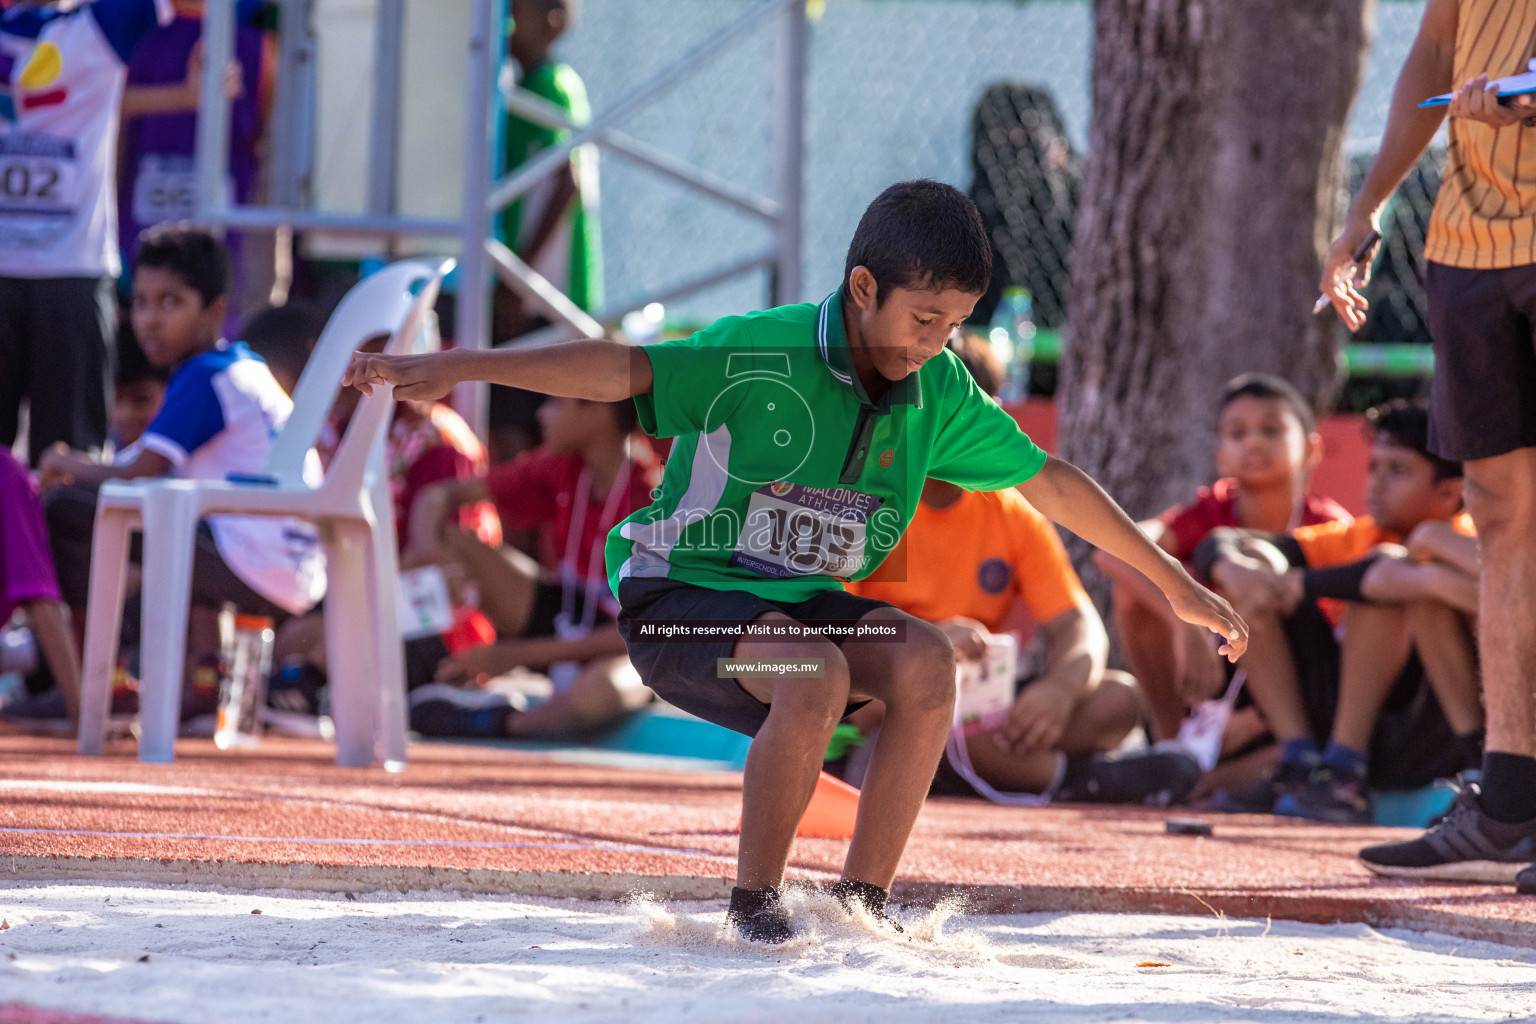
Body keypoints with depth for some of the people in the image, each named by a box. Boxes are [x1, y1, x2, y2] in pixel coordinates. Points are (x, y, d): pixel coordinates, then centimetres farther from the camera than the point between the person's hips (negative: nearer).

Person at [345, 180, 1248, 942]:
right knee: (818, 677, -34)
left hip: (803, 603, 6)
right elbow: (619, 369, -30)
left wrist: (1176, 583, 14)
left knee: (926, 660, -22)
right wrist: (455, 370, -41)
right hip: (679, 599, -6)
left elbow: (1049, 481, 8)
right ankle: (754, 906, -15)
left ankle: (862, 904, -14)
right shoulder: (761, 355, -21)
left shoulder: (939, 394, -3)